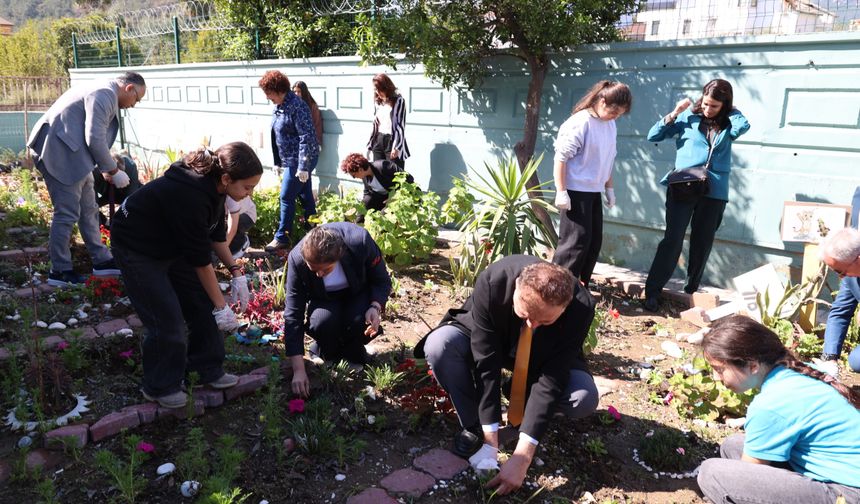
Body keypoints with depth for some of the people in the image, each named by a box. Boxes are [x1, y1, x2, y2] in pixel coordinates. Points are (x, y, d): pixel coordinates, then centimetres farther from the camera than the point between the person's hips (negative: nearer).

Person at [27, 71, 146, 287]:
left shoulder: (104, 94, 19)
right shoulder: (104, 95, -14)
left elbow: (95, 139, 23)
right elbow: (95, 140, -20)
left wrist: (106, 168, 18)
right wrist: (113, 171, -11)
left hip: (72, 155, 11)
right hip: (59, 154, -11)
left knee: (88, 210, 14)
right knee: (67, 213, -6)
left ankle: (101, 261, 22)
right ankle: (59, 271, 4)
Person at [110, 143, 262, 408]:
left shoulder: (213, 185, -13)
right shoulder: (190, 196, -38)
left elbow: (216, 233, 1)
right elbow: (200, 259, -30)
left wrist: (236, 272, -6)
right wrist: (221, 306, -21)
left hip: (172, 244, 8)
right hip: (137, 248, -8)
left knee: (202, 304, 5)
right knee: (168, 320, -7)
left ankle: (209, 370, 20)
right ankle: (160, 387, 14)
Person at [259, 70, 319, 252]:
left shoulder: (296, 106, -20)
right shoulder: (279, 106, 9)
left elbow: (306, 137, -23)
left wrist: (303, 167, -24)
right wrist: (279, 161, 20)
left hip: (300, 160, -9)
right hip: (290, 159, 9)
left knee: (287, 197, -4)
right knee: (305, 196, 14)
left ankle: (281, 238, 6)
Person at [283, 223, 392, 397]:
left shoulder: (360, 241, -34)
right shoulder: (297, 259, -30)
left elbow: (382, 280, -15)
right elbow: (293, 315, -26)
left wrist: (375, 307, -37)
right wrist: (298, 369, -29)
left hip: (359, 293, 0)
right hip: (325, 299, 1)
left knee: (359, 322, -32)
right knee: (321, 324, -32)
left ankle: (354, 356, 2)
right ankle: (329, 355, 3)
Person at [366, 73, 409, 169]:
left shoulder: (398, 101, -6)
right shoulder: (377, 102, 11)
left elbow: (401, 126, -10)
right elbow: (375, 125, 16)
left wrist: (396, 147, -17)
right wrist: (369, 145, 13)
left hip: (392, 141, -6)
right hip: (378, 141, 6)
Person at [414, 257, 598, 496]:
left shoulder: (581, 308, -34)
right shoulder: (492, 282, -37)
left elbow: (552, 381, -33)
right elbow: (486, 361, -33)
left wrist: (522, 456, -37)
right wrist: (490, 440, -33)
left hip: (542, 358, 1)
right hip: (485, 343, 0)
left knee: (585, 399, -27)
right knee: (439, 345, -31)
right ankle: (473, 424, -8)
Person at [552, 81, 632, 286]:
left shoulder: (610, 124, 9)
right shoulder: (579, 123, -15)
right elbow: (561, 157, -17)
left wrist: (609, 188, 19)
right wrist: (561, 192, -19)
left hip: (594, 192, 9)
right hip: (575, 191, -9)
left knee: (594, 242, 11)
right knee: (576, 242, -9)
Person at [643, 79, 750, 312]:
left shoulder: (728, 124, 7)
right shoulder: (689, 117, 3)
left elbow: (743, 127, -17)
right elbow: (653, 136, 3)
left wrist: (731, 111, -2)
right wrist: (674, 113, -5)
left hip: (714, 192, 3)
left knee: (703, 243, 9)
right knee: (673, 239, -7)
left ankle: (692, 291, 23)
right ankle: (652, 291, -3)